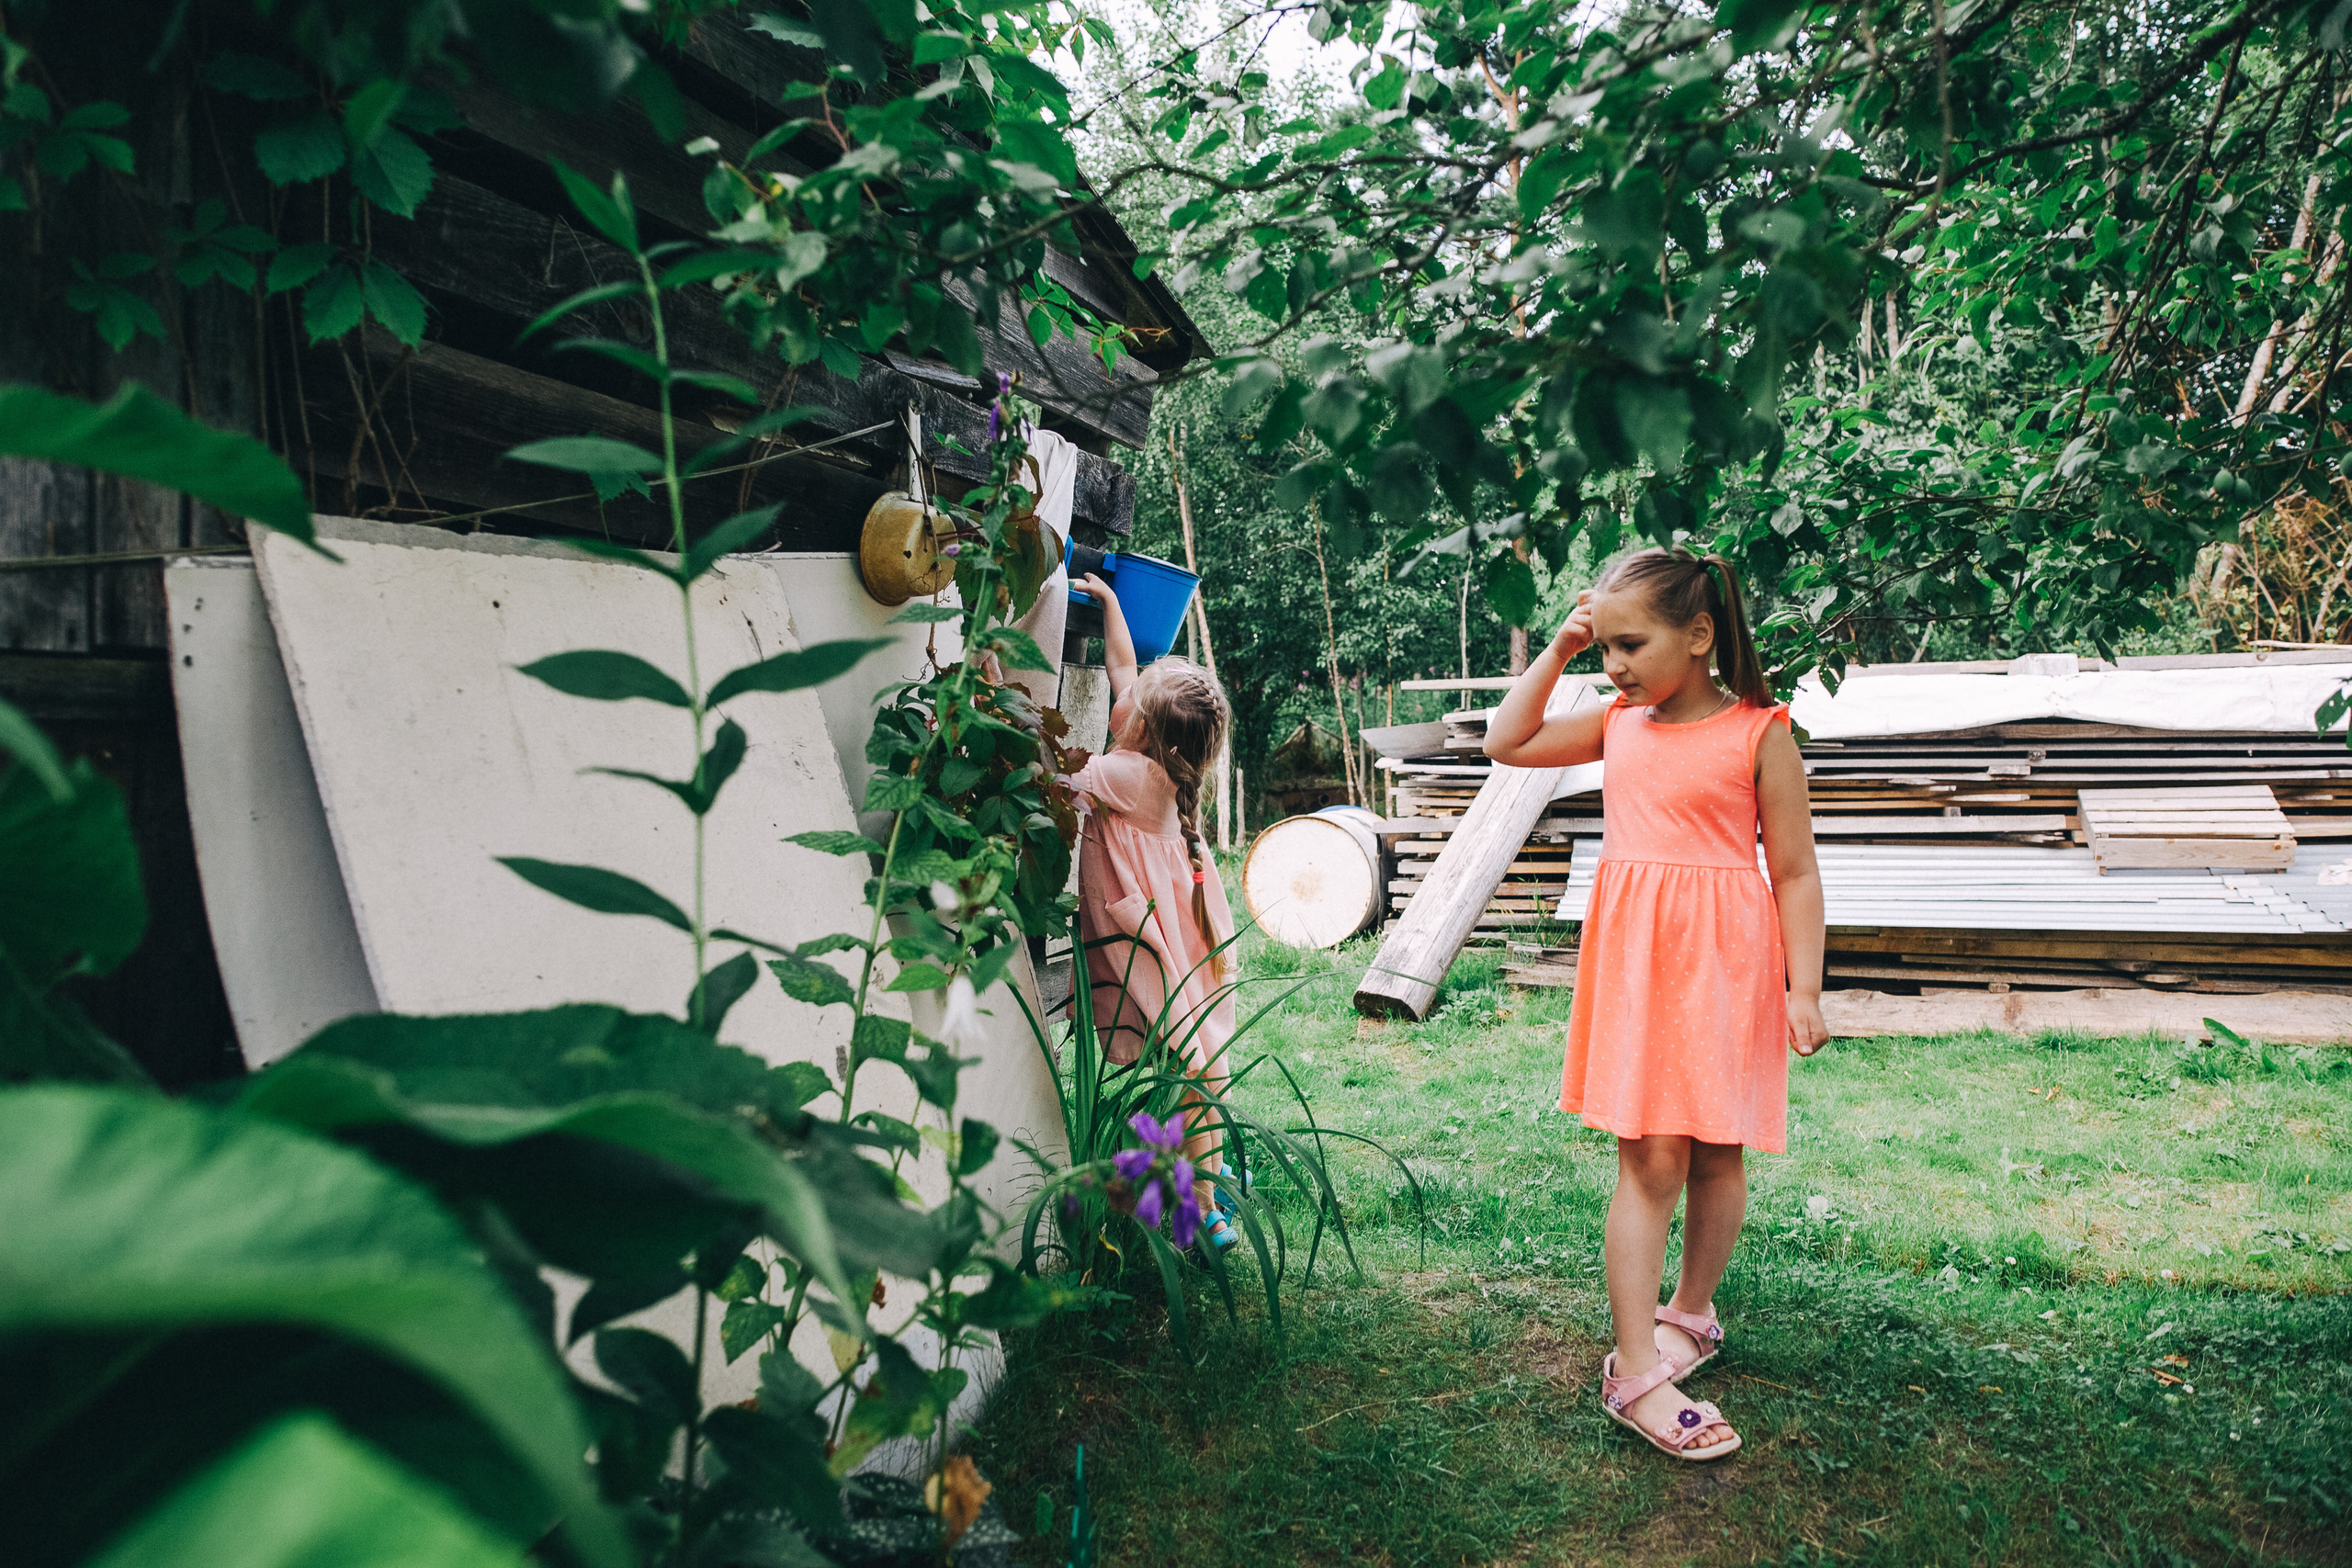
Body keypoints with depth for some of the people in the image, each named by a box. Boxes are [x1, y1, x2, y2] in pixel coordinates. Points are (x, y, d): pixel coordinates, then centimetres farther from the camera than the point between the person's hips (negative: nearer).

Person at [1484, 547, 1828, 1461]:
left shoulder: (1759, 734, -6)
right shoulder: (1618, 723, 8)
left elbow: (1795, 872, -4)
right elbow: (1507, 743, 15)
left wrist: (1804, 990, -7)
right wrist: (1557, 651, 8)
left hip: (1725, 963, -2)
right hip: (1634, 957, 3)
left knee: (1716, 1154, 11)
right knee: (1649, 1161, -1)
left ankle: (1690, 1311, 33)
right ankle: (1636, 1371, 1)